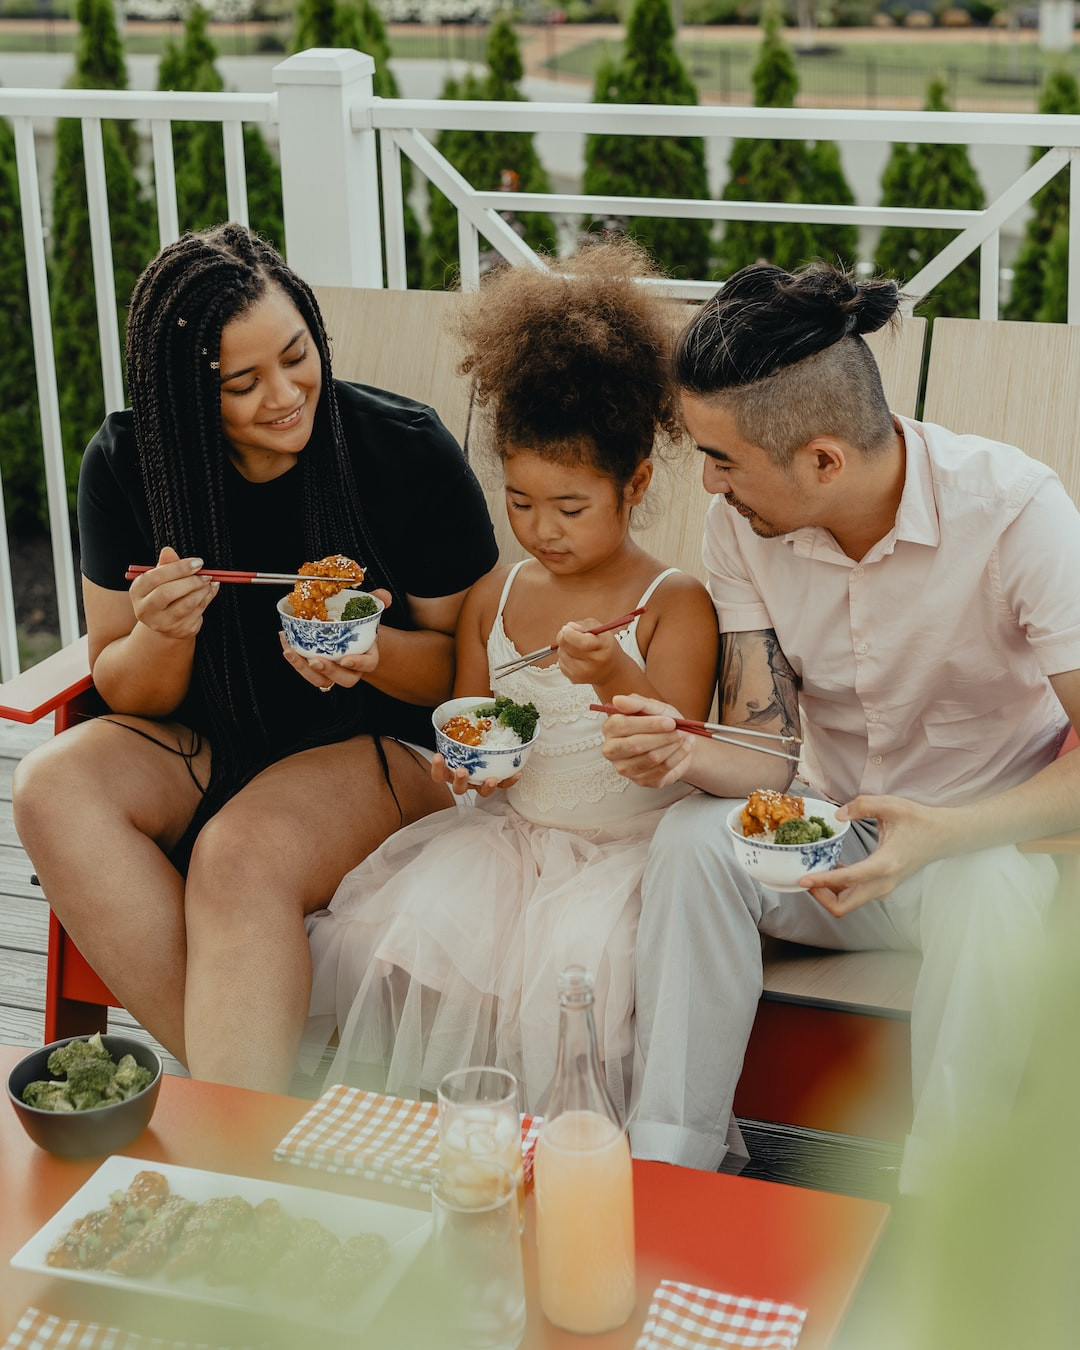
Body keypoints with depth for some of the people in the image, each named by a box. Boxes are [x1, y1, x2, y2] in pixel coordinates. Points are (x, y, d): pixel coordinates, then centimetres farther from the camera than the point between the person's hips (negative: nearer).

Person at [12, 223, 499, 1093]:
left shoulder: (408, 451, -13)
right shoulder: (128, 463, -6)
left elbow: (470, 666, -4)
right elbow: (129, 696, 1)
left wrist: (373, 654, -26)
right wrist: (161, 638, -23)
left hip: (384, 744, -4)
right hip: (210, 743, 4)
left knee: (240, 856, -34)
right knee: (54, 786, -25)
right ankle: (243, 1085, -25)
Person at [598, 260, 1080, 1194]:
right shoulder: (741, 520, -8)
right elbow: (767, 754, -7)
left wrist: (939, 834, -39)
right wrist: (688, 756, -31)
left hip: (991, 837, -3)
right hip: (829, 831, 4)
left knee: (990, 895, -37)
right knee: (693, 834, -26)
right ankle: (670, 1178, -19)